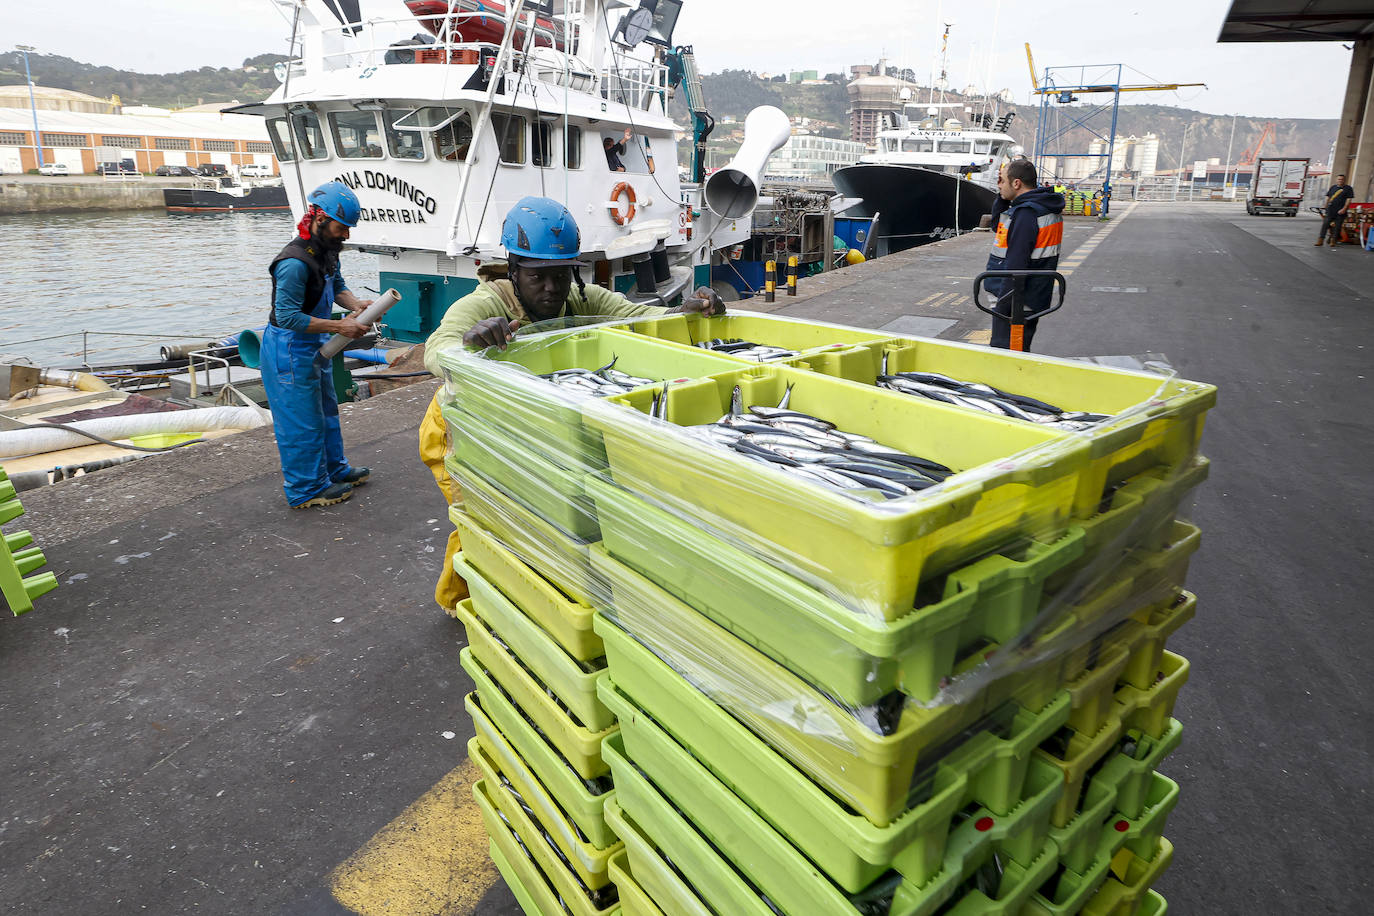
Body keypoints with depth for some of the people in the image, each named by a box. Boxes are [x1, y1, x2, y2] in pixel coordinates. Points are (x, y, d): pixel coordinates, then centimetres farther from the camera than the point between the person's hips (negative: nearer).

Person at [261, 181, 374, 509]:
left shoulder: (327, 250, 1)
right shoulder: (295, 263, -27)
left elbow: (337, 286, 12)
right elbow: (288, 315, -28)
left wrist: (356, 304, -9)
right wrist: (339, 326, -28)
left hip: (314, 347, 10)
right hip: (290, 350, -10)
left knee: (326, 411, 22)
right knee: (302, 421, 1)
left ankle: (334, 469, 38)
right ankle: (307, 489, 13)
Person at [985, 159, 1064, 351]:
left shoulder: (1026, 213, -19)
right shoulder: (1044, 208, 13)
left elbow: (1016, 265, -24)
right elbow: (997, 226, 25)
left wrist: (1003, 305, -22)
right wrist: (1002, 197, 12)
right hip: (1033, 303, 10)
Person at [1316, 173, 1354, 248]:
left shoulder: (1348, 188, 2)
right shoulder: (1333, 187, 14)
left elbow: (1349, 200, -5)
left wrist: (1344, 209, -15)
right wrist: (1326, 207, 12)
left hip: (1340, 211, -2)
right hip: (1330, 210, 2)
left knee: (1337, 227, 1)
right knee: (1325, 225, -7)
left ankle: (1333, 241, 8)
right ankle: (1320, 240, -8)